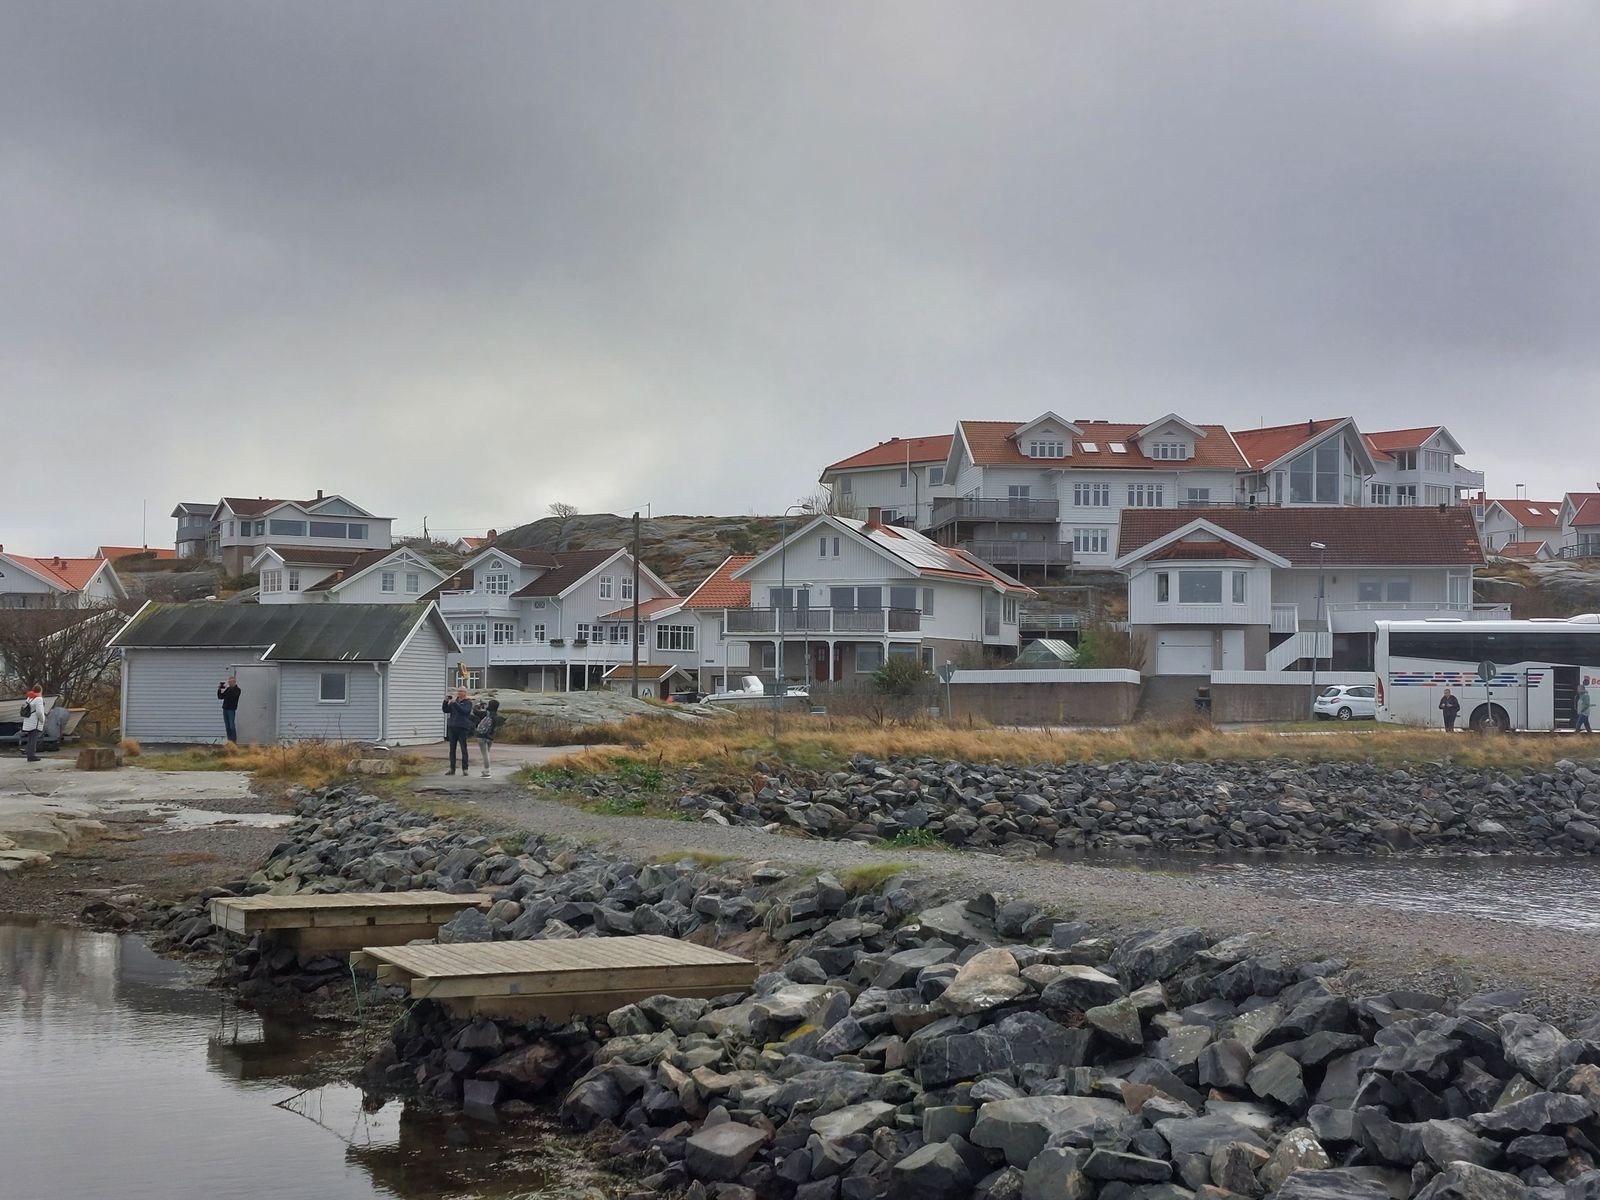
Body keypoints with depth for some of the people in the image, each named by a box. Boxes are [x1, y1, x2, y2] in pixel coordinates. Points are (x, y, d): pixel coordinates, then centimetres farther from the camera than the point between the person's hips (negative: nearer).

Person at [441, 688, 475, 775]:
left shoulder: (468, 702, 0)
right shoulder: (454, 700, 14)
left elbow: (464, 711, -18)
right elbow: (445, 710, 11)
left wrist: (455, 703, -23)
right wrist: (446, 702, -5)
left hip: (462, 728, -5)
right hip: (452, 727, 5)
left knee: (463, 748, -5)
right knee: (452, 749, 4)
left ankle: (465, 769, -1)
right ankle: (452, 769, 8)